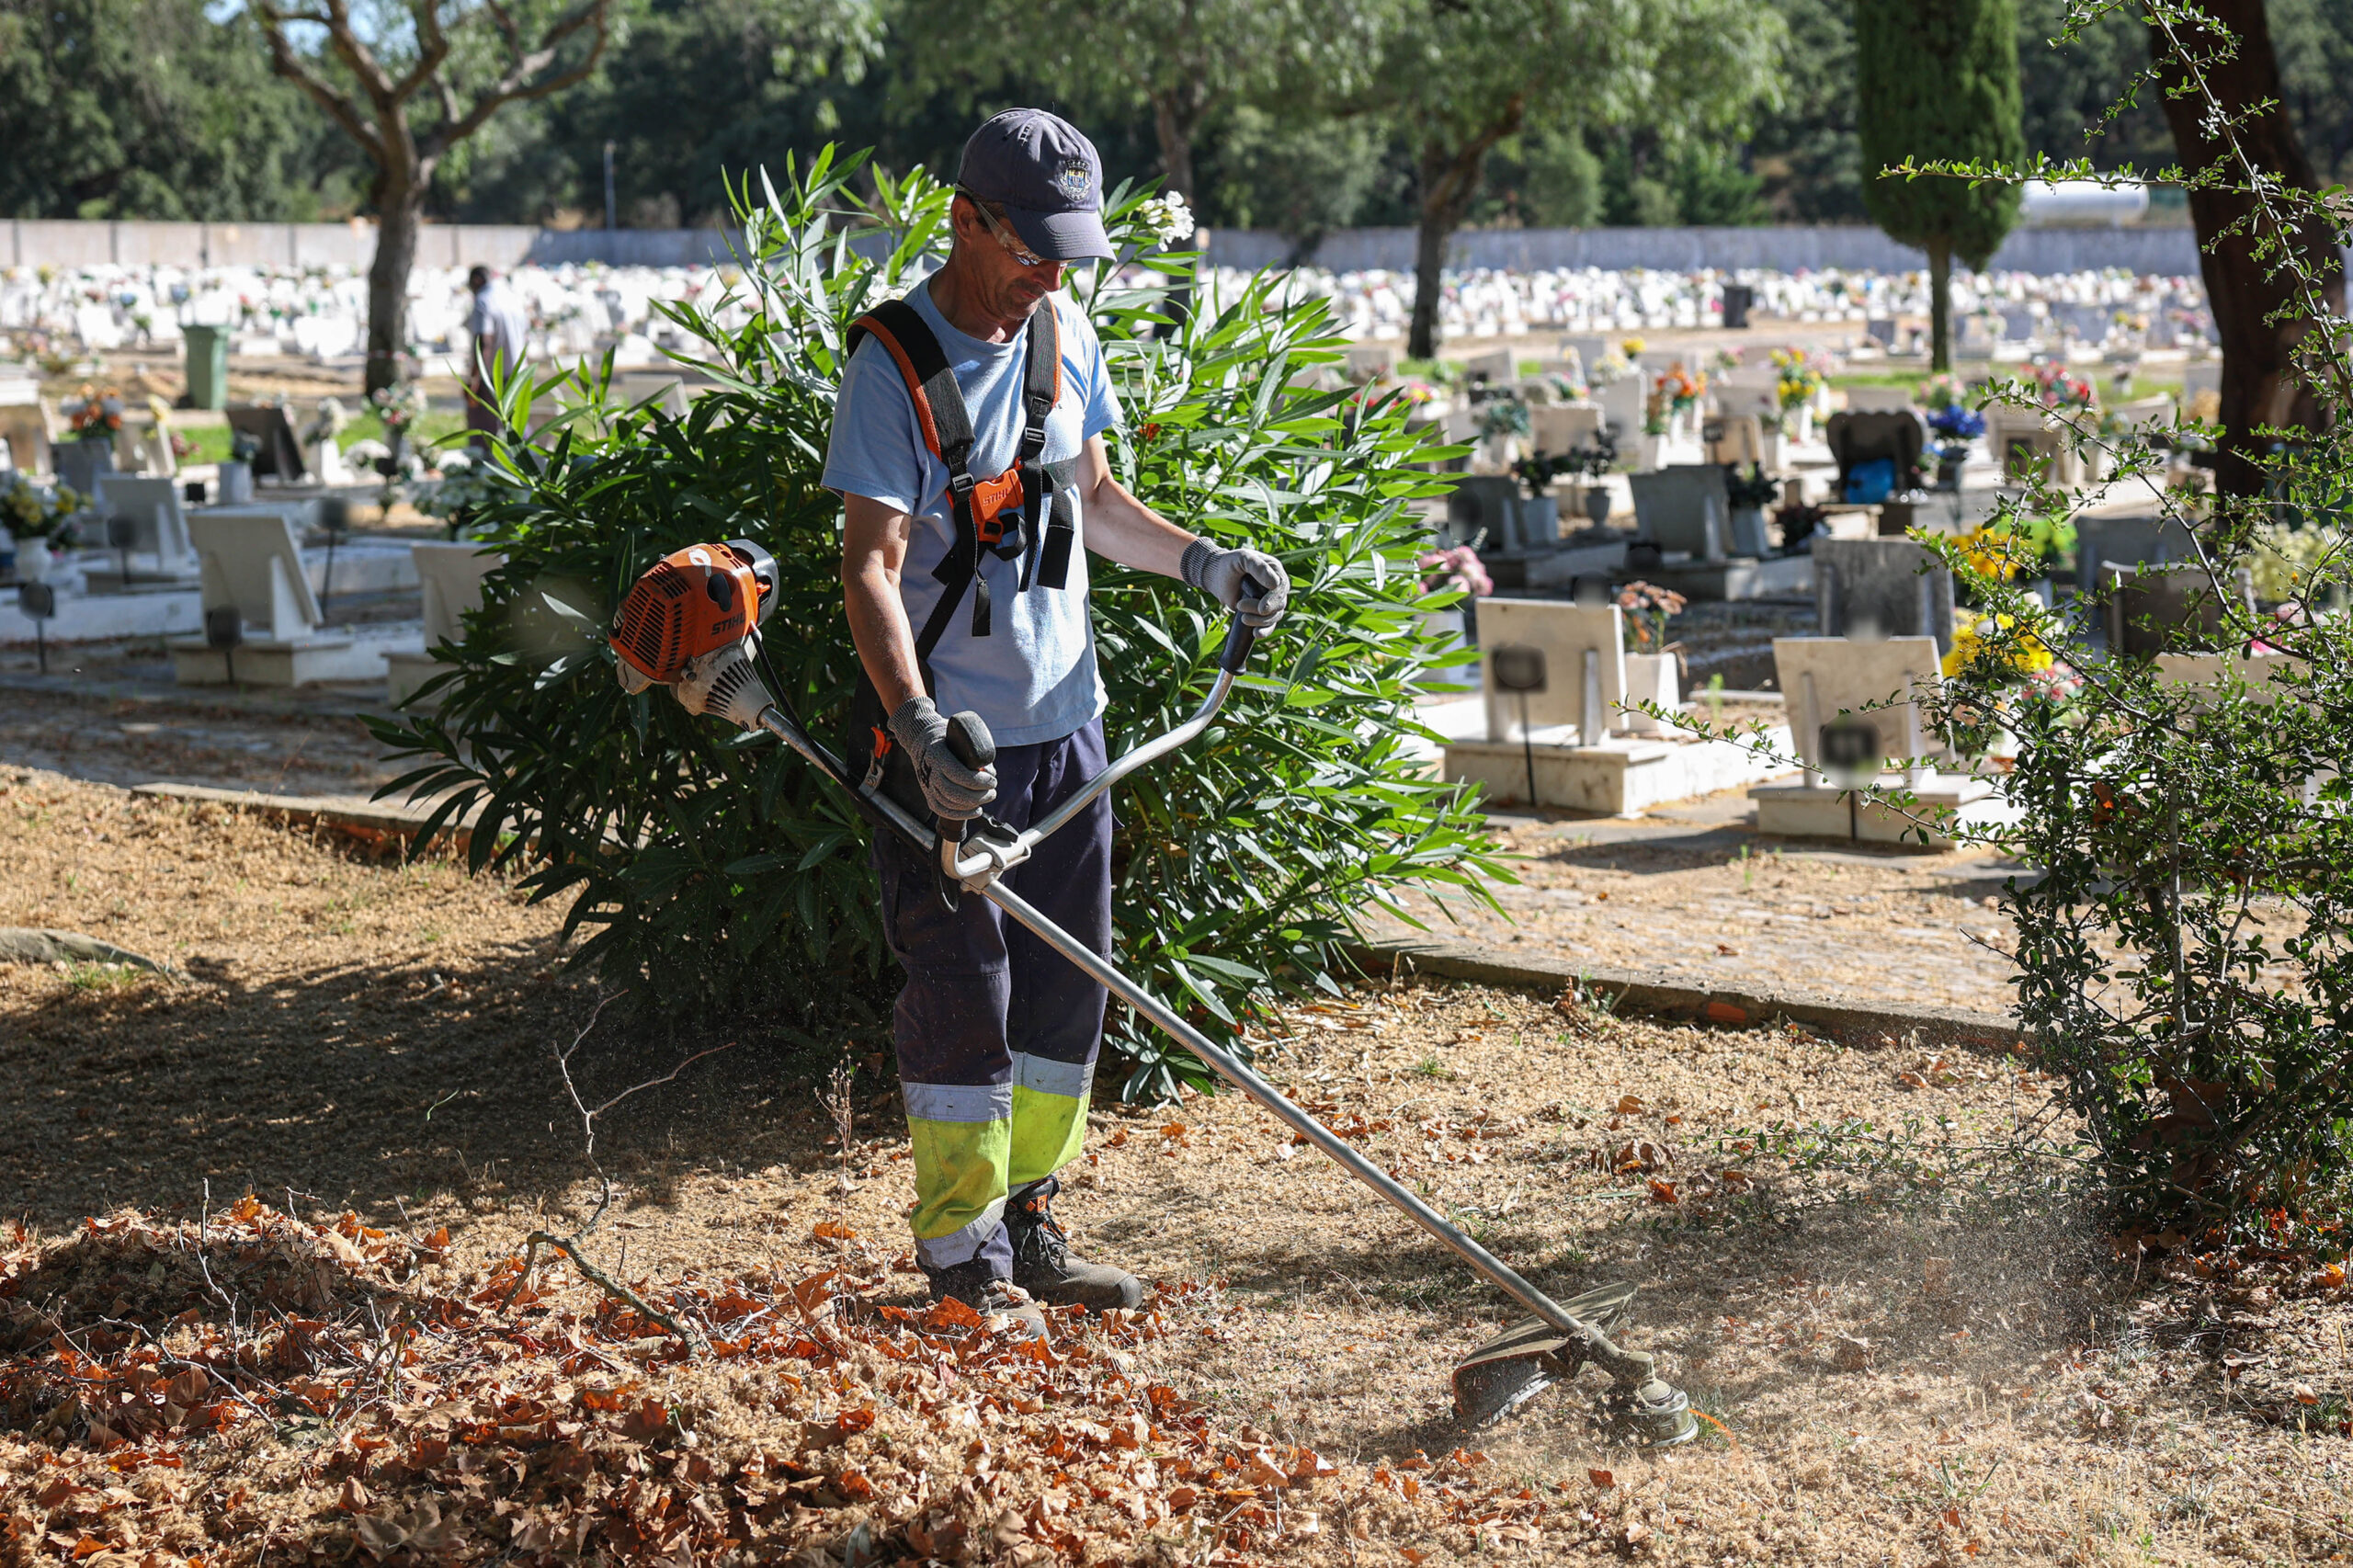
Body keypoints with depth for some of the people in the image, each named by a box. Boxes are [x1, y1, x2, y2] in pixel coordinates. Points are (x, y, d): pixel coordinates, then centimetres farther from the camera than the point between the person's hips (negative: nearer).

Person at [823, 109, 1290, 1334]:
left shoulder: (1065, 337, 7)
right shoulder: (896, 364, -15)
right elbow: (871, 566, -21)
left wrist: (1202, 562, 7)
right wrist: (918, 728, -33)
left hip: (1064, 723, 7)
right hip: (945, 739, -7)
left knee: (1067, 986, 11)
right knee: (962, 991, -3)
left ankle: (1027, 1227, 24)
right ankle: (961, 1255, 9)